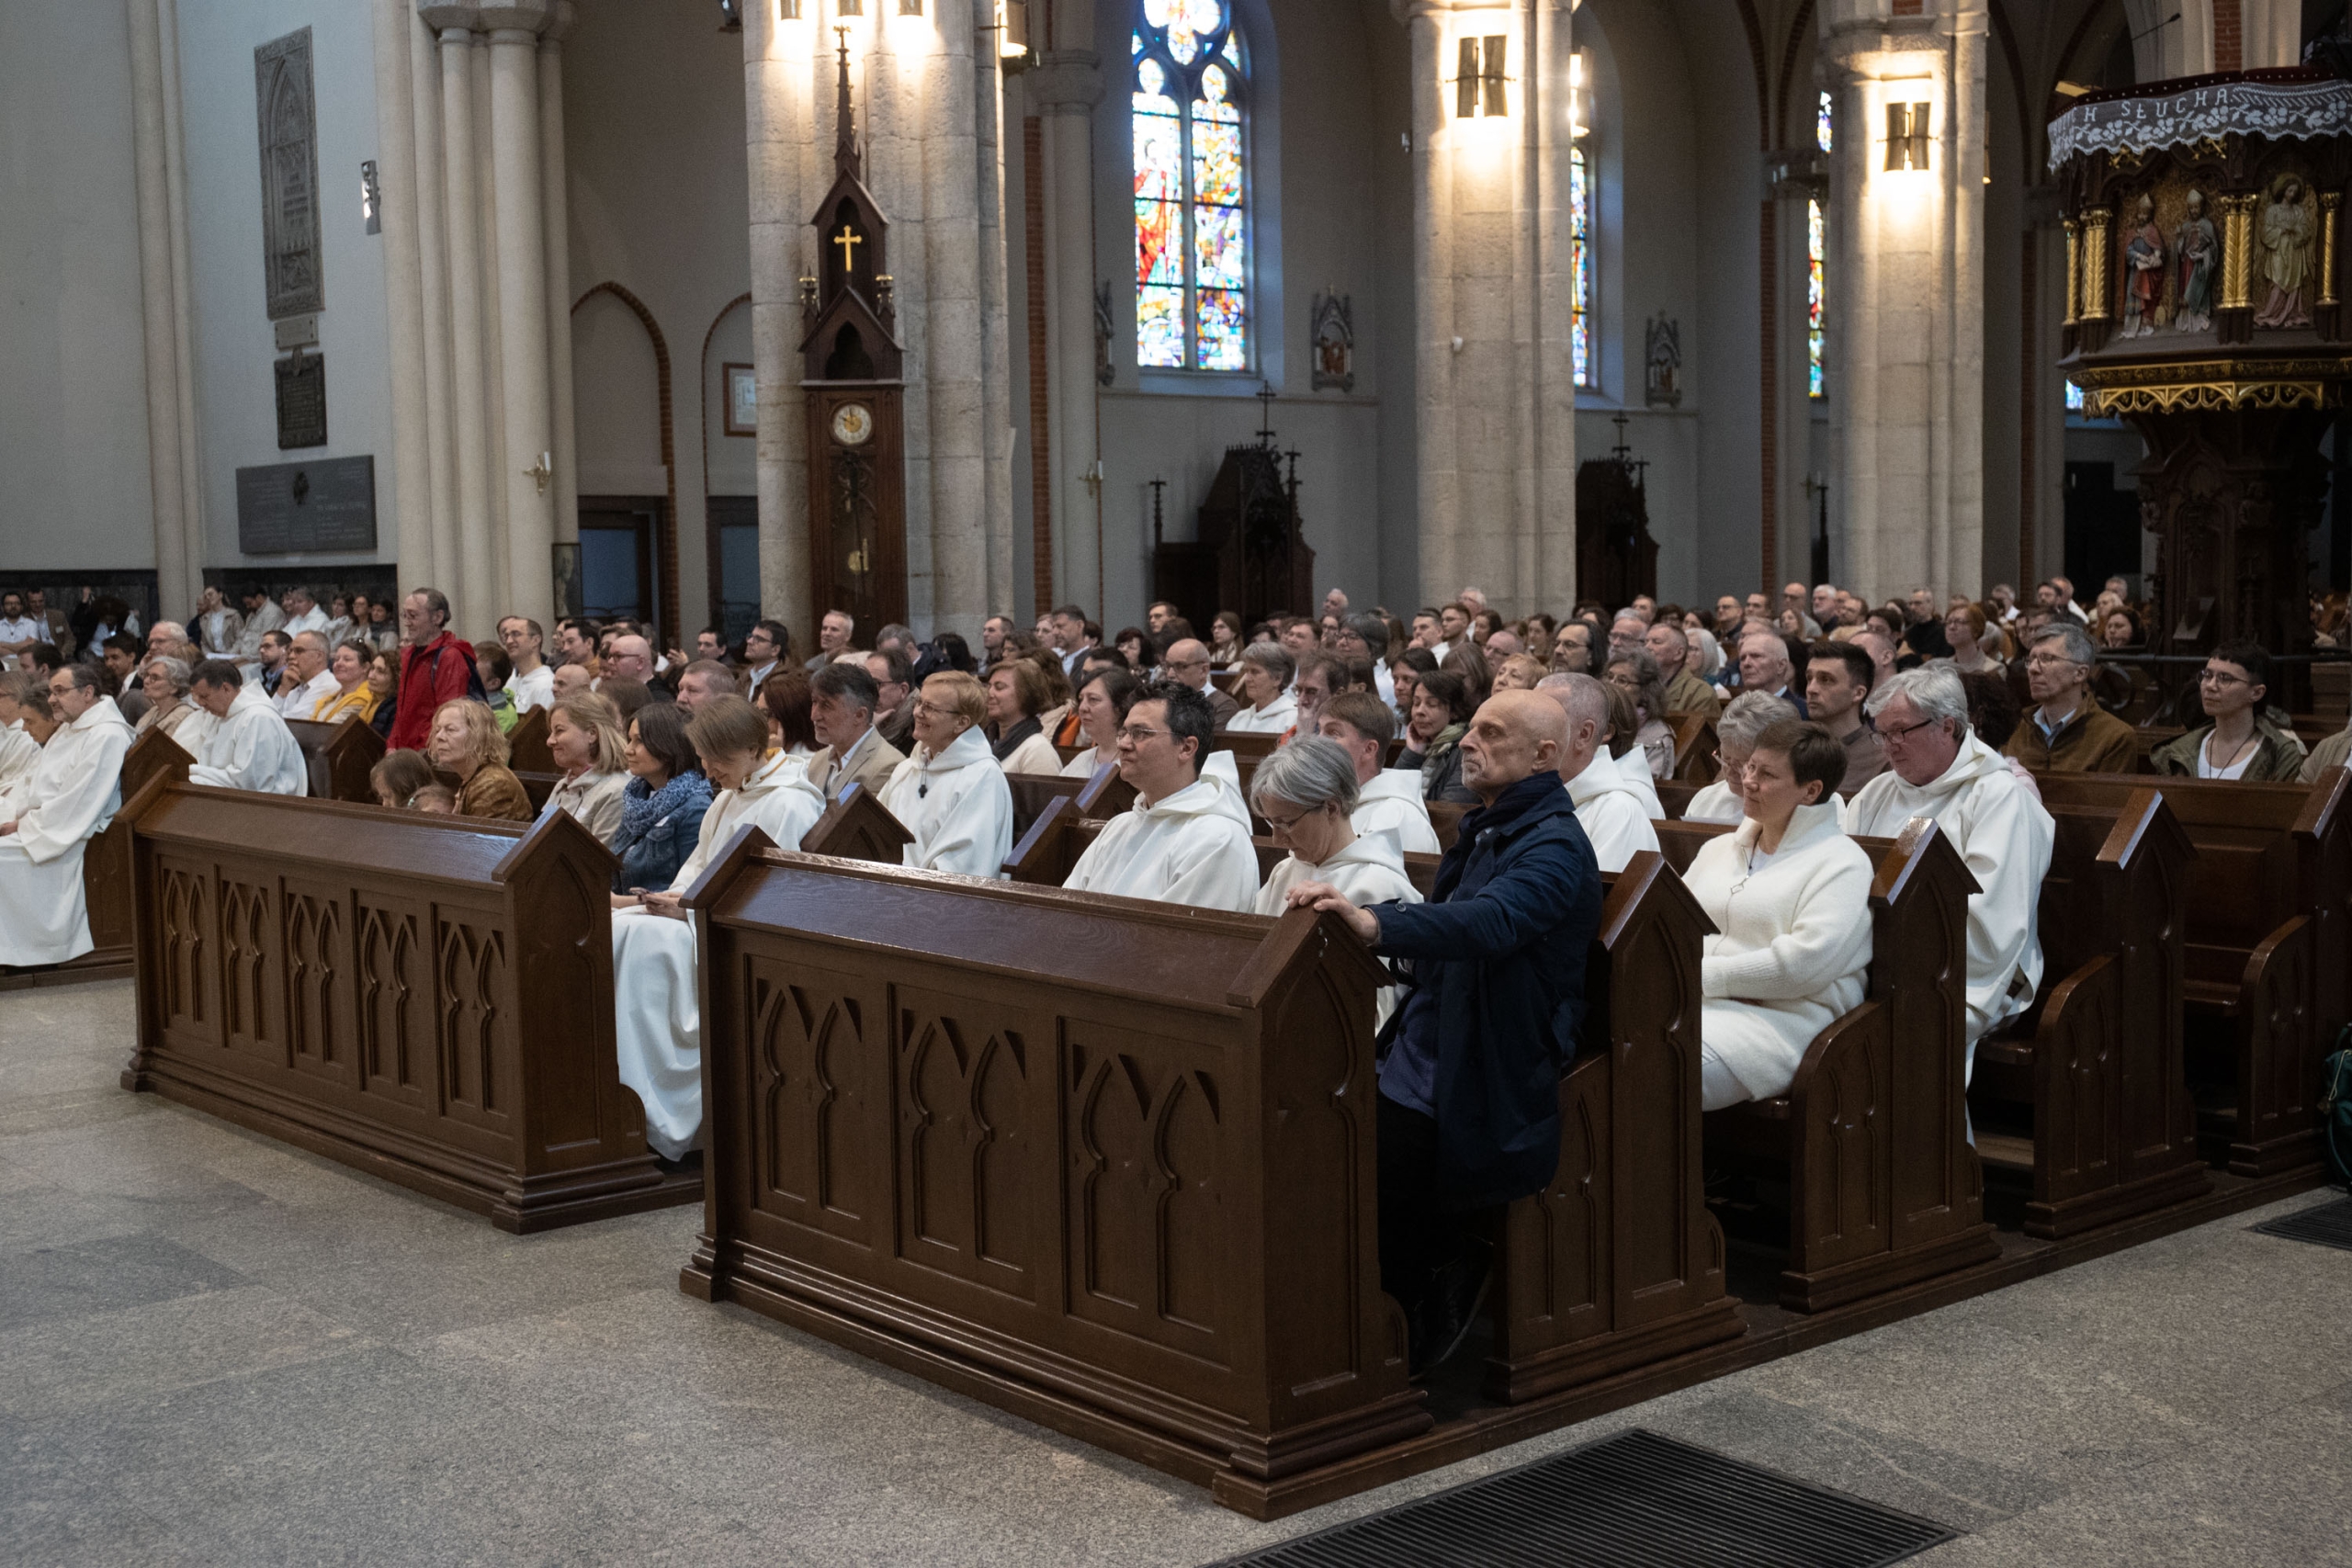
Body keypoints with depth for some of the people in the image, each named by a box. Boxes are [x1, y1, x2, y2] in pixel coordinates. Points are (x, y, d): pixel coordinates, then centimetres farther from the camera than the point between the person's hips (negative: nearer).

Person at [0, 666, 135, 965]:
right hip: (41, 824, 10)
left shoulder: (106, 736, -17)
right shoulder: (67, 729, 15)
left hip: (70, 837, -10)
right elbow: (37, 784, 18)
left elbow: (72, 804, -20)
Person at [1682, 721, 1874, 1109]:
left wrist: (1704, 975, -12)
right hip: (1689, 1003, 6)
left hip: (1777, 1016, -6)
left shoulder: (1841, 863, 2)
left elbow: (1804, 964, -12)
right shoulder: (1718, 849, 26)